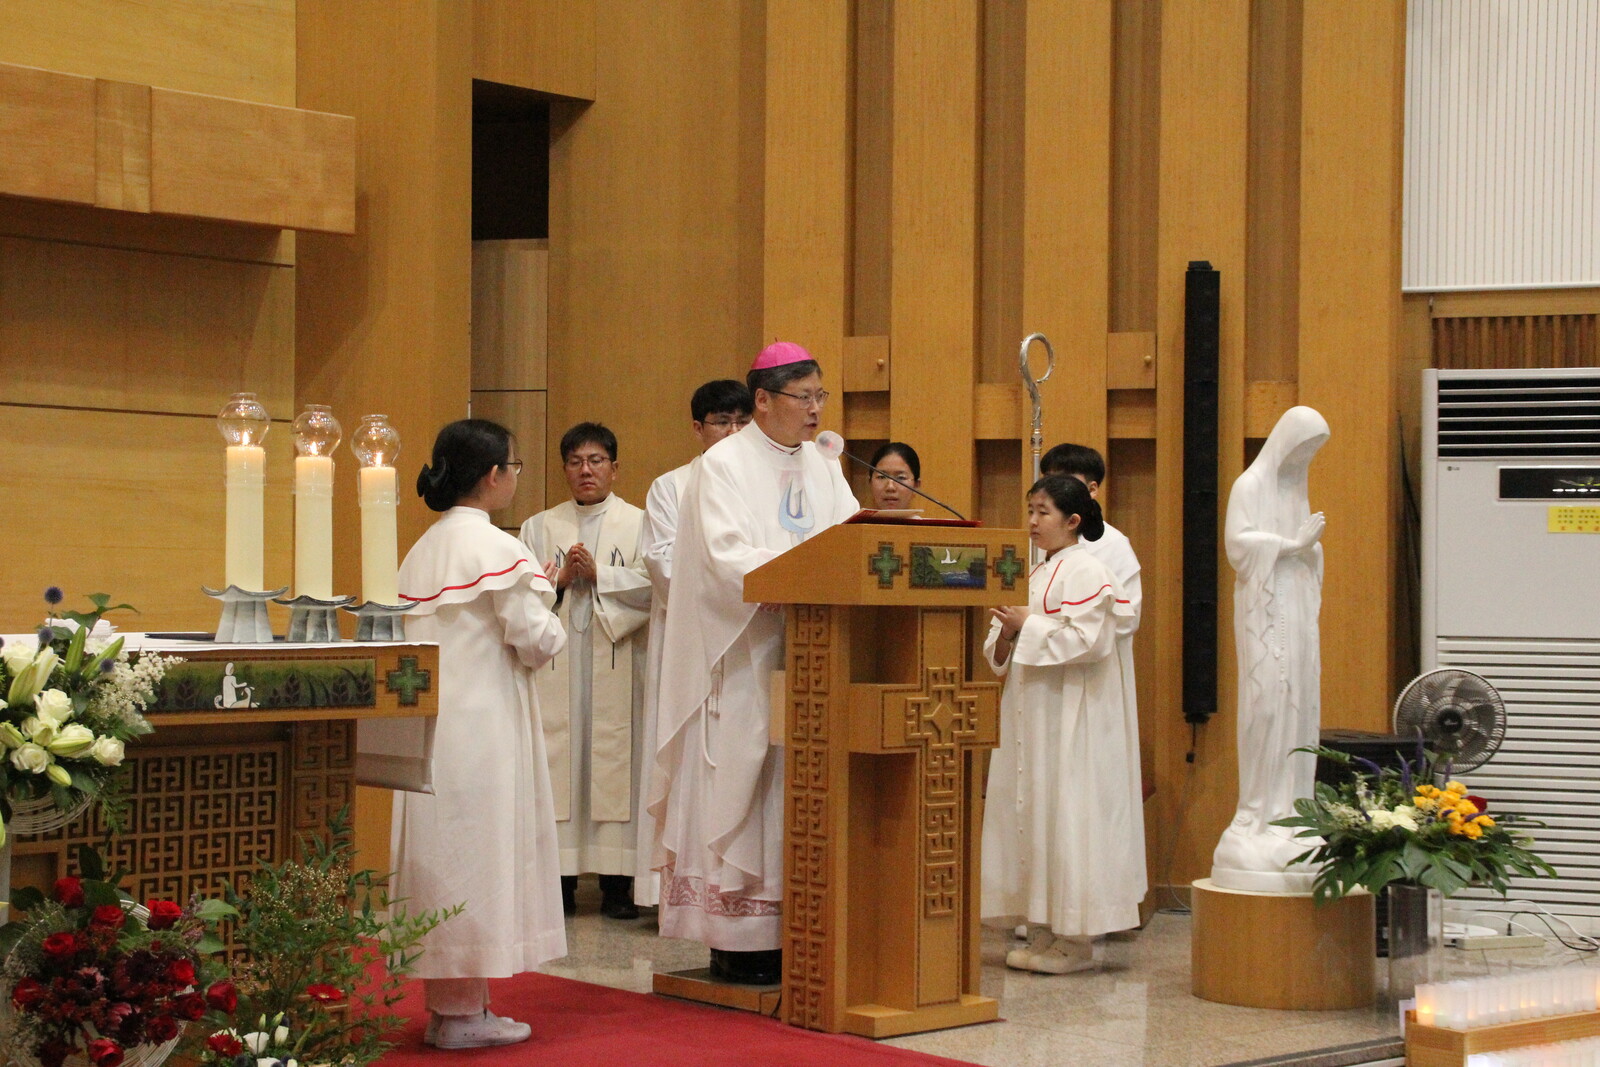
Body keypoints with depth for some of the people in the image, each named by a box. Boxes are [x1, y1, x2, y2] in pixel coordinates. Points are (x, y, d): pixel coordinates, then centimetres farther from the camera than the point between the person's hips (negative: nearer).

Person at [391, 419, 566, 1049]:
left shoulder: (420, 552, 10)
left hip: (430, 722, 8)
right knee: (479, 853, -1)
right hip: (484, 723, -8)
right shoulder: (498, 550, -14)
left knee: (439, 852, 12)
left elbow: (415, 636, 12)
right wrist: (546, 609, 6)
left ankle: (444, 1004, 18)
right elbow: (537, 642, -14)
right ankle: (463, 1011, 3)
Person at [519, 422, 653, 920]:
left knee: (614, 759, -4)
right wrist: (560, 579, -10)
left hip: (616, 663, -2)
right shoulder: (539, 527, 15)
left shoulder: (639, 524, 8)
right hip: (556, 666, 2)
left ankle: (617, 881, 0)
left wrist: (598, 575, -11)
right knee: (556, 758, -3)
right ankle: (560, 876, 2)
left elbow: (653, 585, -5)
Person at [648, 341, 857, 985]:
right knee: (742, 784, -5)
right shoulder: (723, 466, -5)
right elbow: (726, 556, -18)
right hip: (742, 659, -6)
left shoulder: (821, 470, 16)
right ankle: (737, 942, 0)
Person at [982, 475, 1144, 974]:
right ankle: (1045, 932, 14)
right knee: (1031, 811, 8)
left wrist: (1028, 626, -15)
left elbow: (1088, 640, -20)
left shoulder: (1086, 572, -9)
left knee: (1069, 815, -7)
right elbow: (1001, 652, 19)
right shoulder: (1038, 574, 17)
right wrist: (1006, 634, -3)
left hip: (1072, 714, -9)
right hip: (1032, 709, 9)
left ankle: (1078, 939, 0)